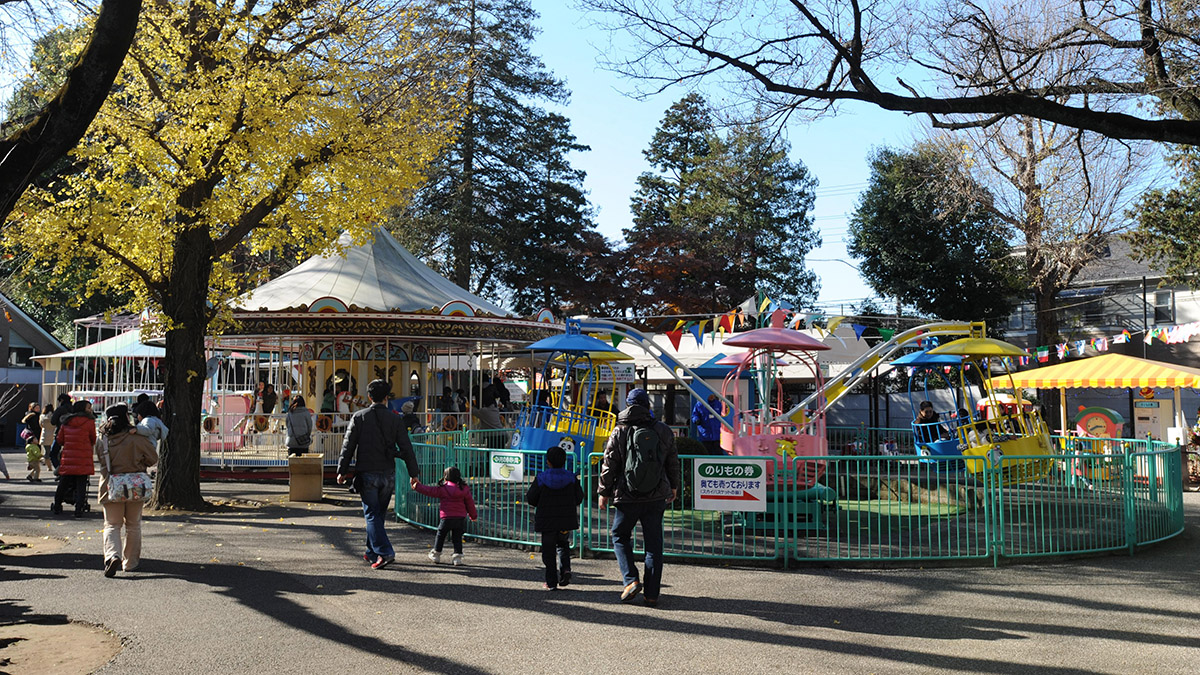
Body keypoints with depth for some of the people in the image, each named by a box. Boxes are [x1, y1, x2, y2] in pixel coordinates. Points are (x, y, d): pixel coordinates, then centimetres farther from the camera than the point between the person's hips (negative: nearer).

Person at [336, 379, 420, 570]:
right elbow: (406, 448, 2)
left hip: (367, 474, -2)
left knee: (372, 514, -1)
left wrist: (342, 470, 4)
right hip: (388, 474, 2)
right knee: (379, 514, 15)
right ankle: (372, 552, 24)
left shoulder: (359, 417, -1)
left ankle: (384, 552, -15)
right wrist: (414, 473, 8)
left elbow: (348, 445, -2)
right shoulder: (395, 419, 2)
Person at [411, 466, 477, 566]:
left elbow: (429, 490, -2)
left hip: (446, 517, -2)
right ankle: (458, 556, 0)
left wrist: (417, 486, 8)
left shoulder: (442, 489, -5)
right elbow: (470, 503, 10)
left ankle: (436, 554, 24)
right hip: (460, 517, 2)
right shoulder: (464, 489, 4)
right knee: (457, 537, 8)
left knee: (440, 535, 15)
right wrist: (473, 515, 22)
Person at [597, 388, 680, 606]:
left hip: (627, 497, -2)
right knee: (654, 543, 8)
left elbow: (609, 465, -3)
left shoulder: (619, 432, -5)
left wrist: (604, 492, 7)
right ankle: (652, 594, 9)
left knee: (620, 536, 16)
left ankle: (631, 580, 0)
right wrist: (673, 486, 26)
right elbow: (673, 463, 11)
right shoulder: (663, 431, 3)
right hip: (656, 497, 2)